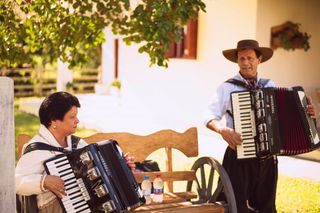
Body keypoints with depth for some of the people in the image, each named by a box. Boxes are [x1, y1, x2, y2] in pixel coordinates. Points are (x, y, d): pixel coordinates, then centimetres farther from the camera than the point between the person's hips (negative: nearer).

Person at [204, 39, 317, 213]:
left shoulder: (270, 86, 7)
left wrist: (306, 113, -4)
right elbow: (210, 117, -8)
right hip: (239, 157, -3)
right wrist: (223, 130, -25)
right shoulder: (227, 88, -4)